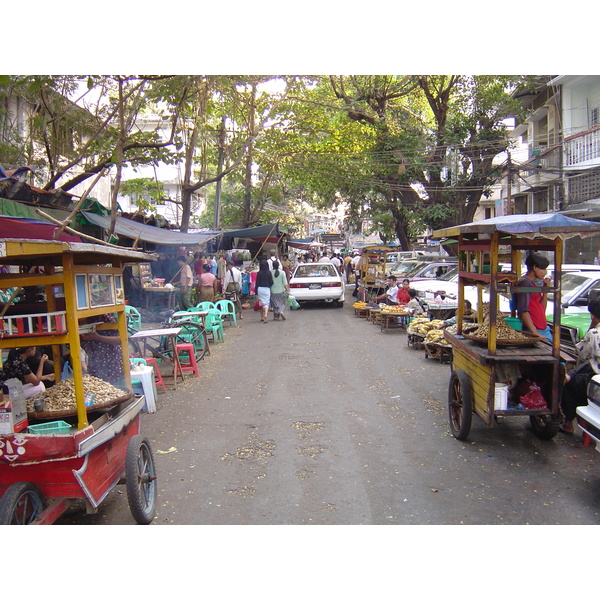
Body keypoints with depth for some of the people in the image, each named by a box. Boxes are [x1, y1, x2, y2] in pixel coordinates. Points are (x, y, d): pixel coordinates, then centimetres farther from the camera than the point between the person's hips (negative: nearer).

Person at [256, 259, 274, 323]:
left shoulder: (259, 273, -3)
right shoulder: (269, 273, -4)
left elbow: (257, 283, -2)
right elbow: (271, 282, -3)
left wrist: (256, 293, 1)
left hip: (260, 289, 1)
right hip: (267, 289, -1)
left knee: (261, 303, 13)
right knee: (266, 303, 1)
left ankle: (262, 317, 22)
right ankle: (266, 314, -24)